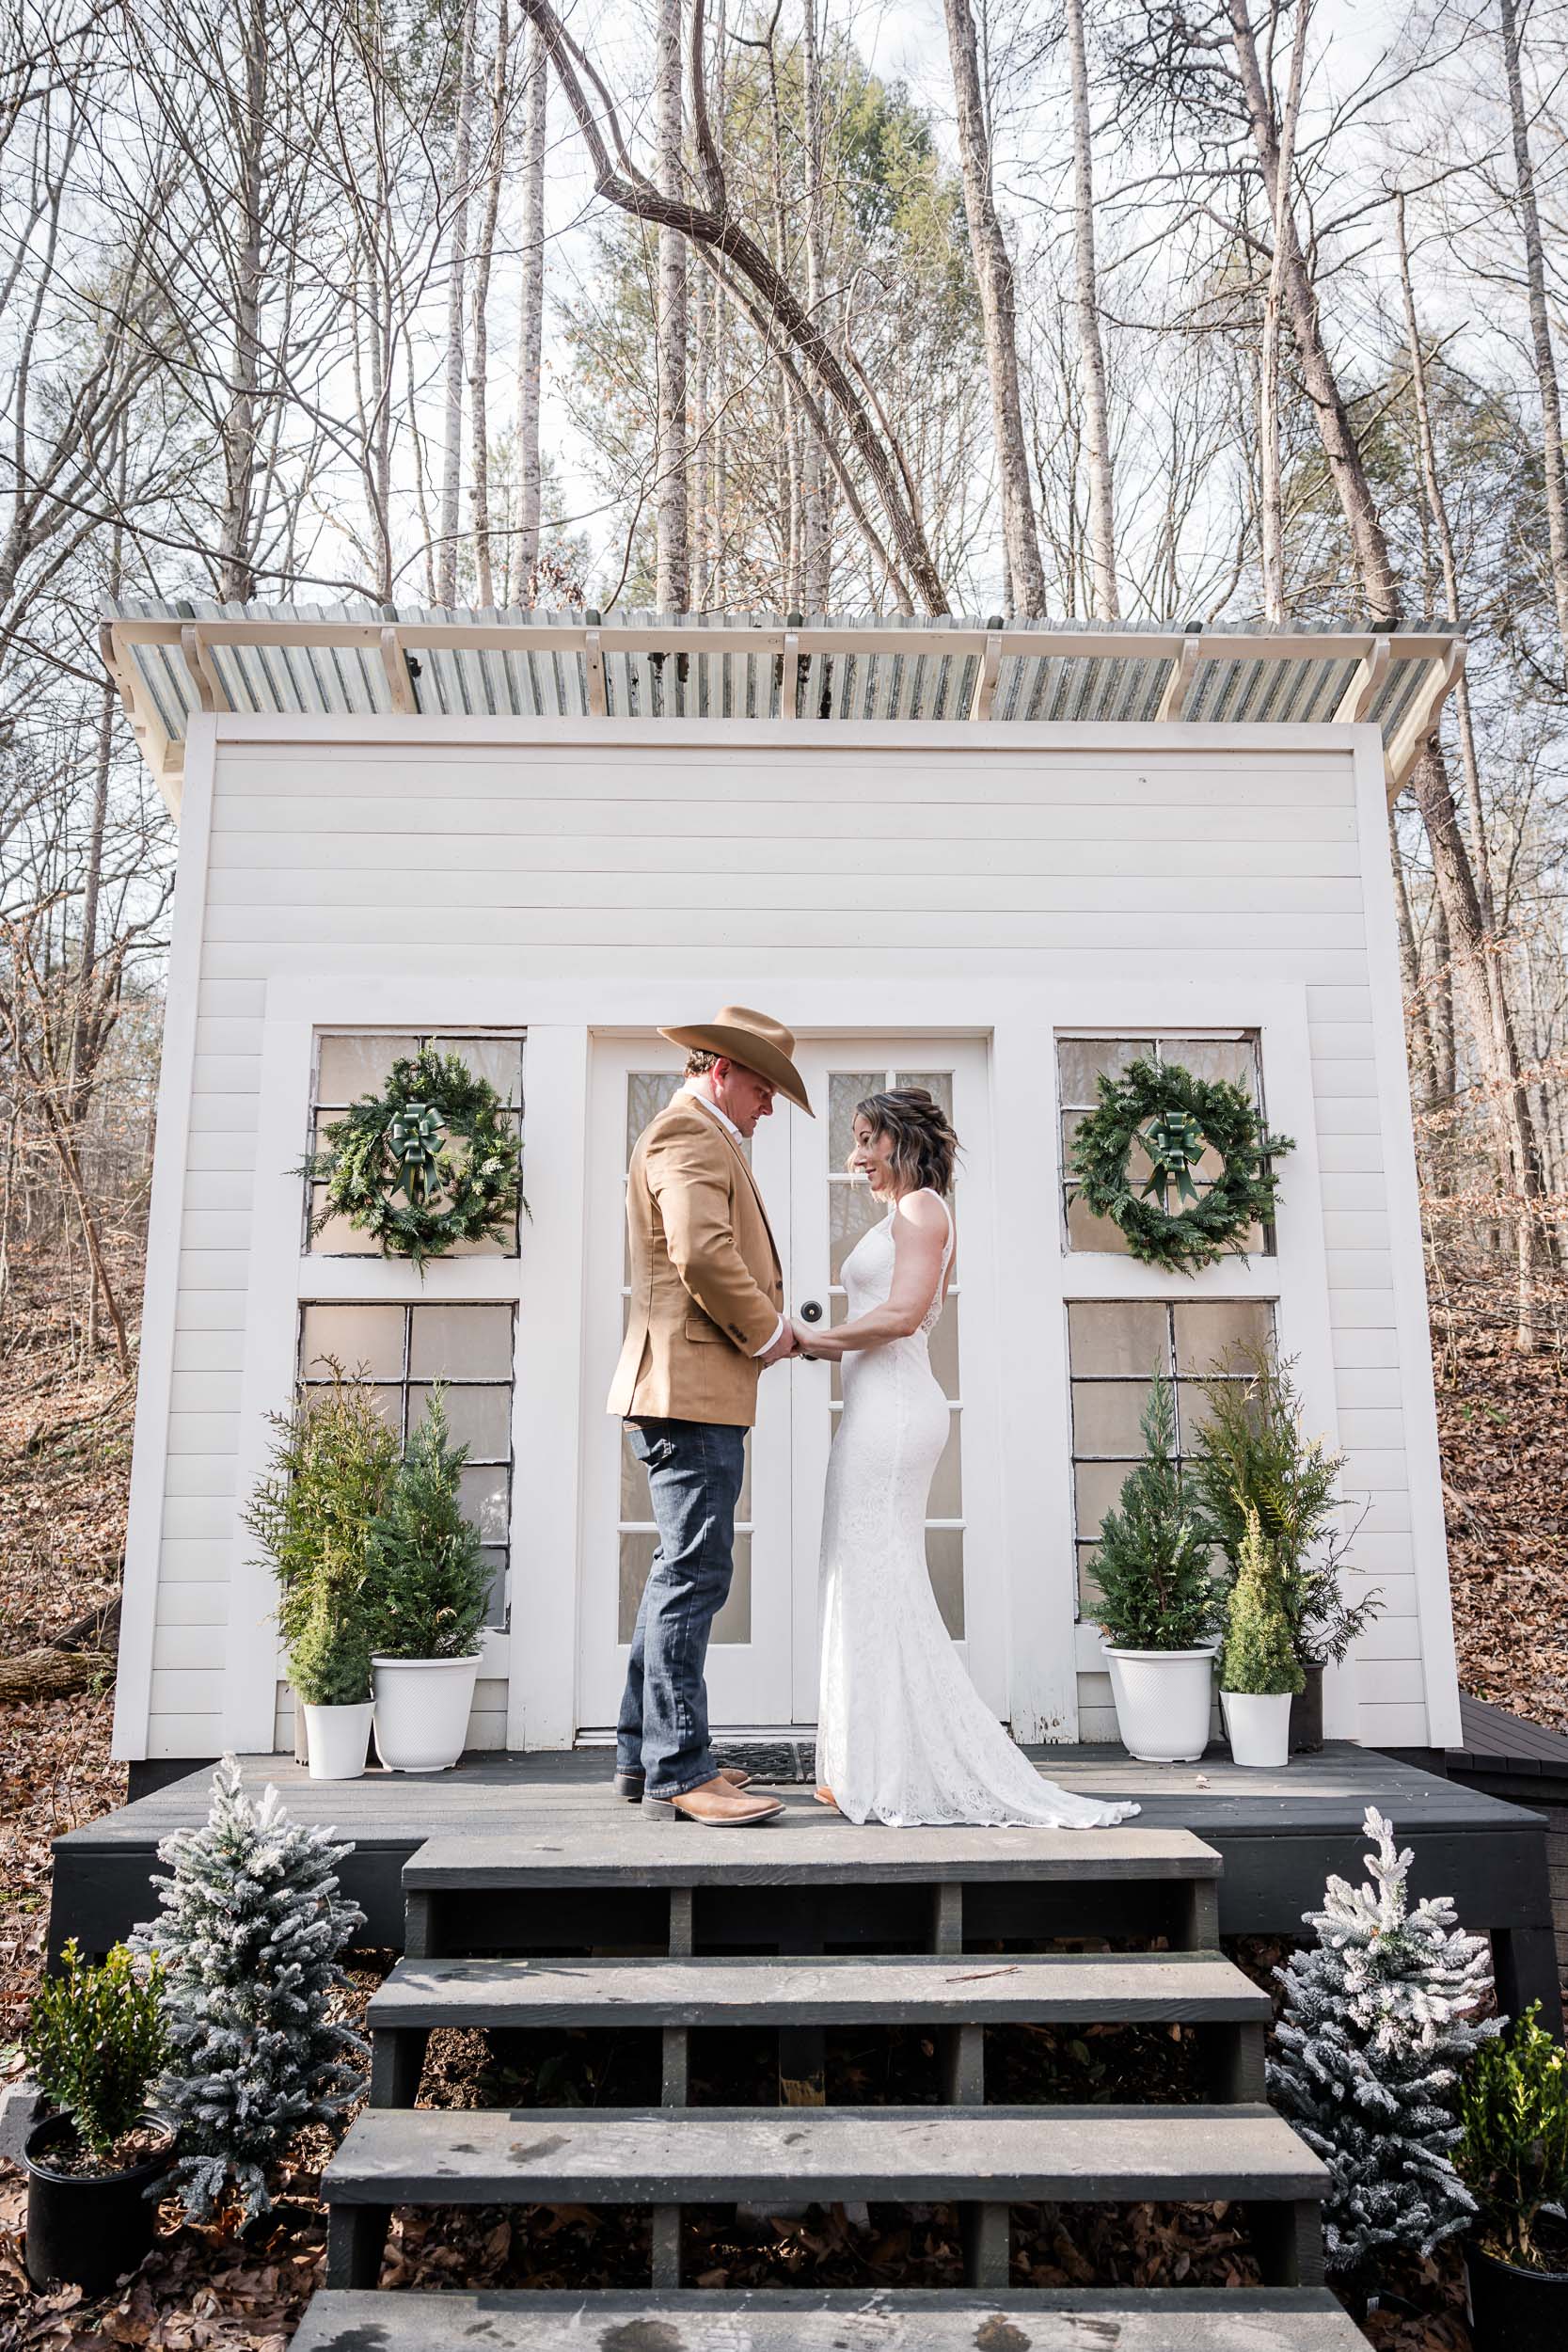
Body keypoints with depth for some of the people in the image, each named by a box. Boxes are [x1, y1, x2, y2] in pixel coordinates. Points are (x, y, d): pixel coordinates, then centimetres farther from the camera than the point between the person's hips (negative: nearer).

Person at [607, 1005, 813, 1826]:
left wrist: (766, 1327, 14)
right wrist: (767, 1333, -11)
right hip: (692, 1389, -12)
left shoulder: (696, 1137, 26)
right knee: (693, 1577, -9)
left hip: (691, 1392, 12)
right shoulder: (689, 1134, -10)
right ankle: (679, 1769, -4)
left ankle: (645, 1753, 23)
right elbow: (704, 1256, -24)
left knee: (679, 1573, 15)